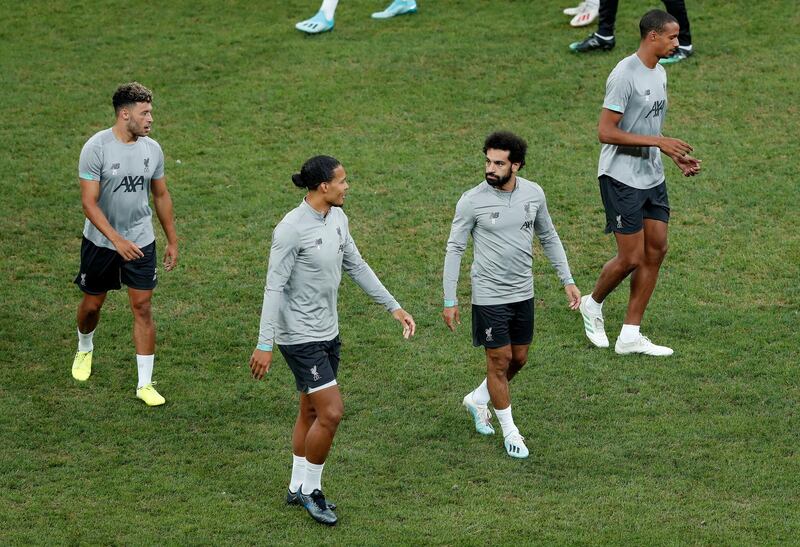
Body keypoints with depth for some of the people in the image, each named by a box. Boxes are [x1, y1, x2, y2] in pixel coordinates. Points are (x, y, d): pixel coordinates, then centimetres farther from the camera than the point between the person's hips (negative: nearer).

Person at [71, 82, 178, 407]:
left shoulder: (152, 149, -2)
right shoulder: (96, 148, -18)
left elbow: (161, 196, 11)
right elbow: (89, 203, -20)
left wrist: (172, 242, 13)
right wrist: (117, 241, -29)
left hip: (141, 242, 3)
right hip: (100, 242, -3)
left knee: (142, 308, -2)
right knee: (93, 304, 14)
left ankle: (145, 384, 4)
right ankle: (85, 349, 47)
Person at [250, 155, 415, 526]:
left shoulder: (337, 218, 3)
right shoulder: (291, 229, -22)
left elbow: (357, 267, 15)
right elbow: (274, 288, -20)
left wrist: (394, 307, 15)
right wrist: (264, 345, -21)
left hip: (328, 333, 8)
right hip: (301, 338, -8)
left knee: (312, 412, 16)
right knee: (331, 412, -10)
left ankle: (298, 489, 28)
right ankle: (310, 489, 7)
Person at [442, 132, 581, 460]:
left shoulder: (534, 194, -3)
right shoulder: (472, 201, -15)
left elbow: (549, 238, 12)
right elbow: (454, 249, -7)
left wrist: (567, 280, 10)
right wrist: (449, 301, -8)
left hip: (523, 293, 5)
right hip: (489, 295, -5)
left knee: (519, 359, 14)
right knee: (499, 361, 1)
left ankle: (477, 399, 39)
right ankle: (509, 430, 16)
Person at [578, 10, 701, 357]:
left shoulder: (659, 73, 11)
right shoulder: (625, 75, -18)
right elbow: (605, 132, -21)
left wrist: (676, 156, 10)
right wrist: (657, 142, -23)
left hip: (652, 178, 9)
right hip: (621, 179, -9)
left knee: (656, 251, 5)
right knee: (631, 259, -6)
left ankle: (630, 336, 10)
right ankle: (592, 304, 22)